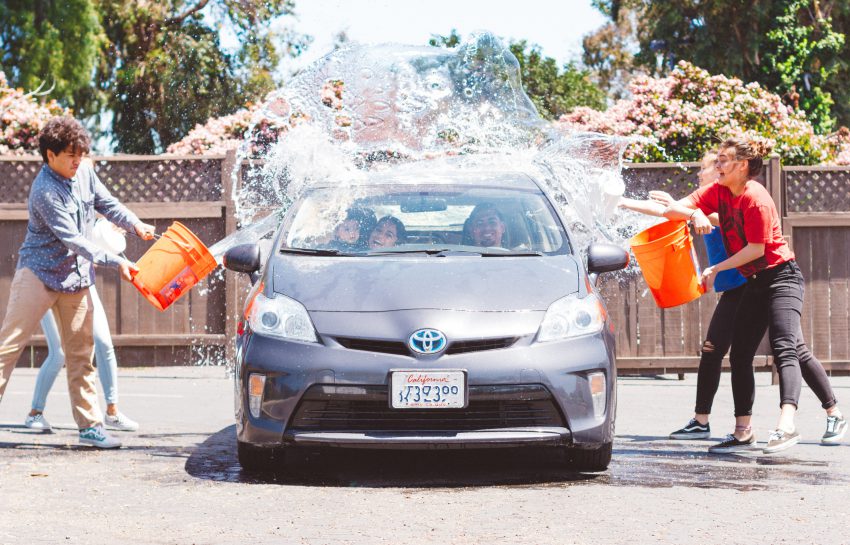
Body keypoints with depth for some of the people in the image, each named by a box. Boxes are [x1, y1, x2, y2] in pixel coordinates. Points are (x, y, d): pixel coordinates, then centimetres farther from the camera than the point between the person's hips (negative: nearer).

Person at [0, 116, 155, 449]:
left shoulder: (84, 172, 1)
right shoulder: (45, 191, -21)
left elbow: (106, 203, 18)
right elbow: (73, 240, -24)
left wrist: (135, 225, 2)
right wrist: (115, 262, -25)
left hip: (76, 277, 7)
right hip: (39, 272, -7)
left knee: (80, 354, 7)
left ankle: (90, 426, 10)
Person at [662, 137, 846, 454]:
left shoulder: (755, 199, -20)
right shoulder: (718, 192, 3)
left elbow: (756, 249, -20)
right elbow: (673, 210, -2)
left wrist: (716, 269, -14)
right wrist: (695, 214, -24)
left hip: (781, 276, -9)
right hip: (755, 283, 9)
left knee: (785, 348, -22)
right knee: (740, 355, 6)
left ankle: (786, 425, -37)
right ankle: (743, 432, 9)